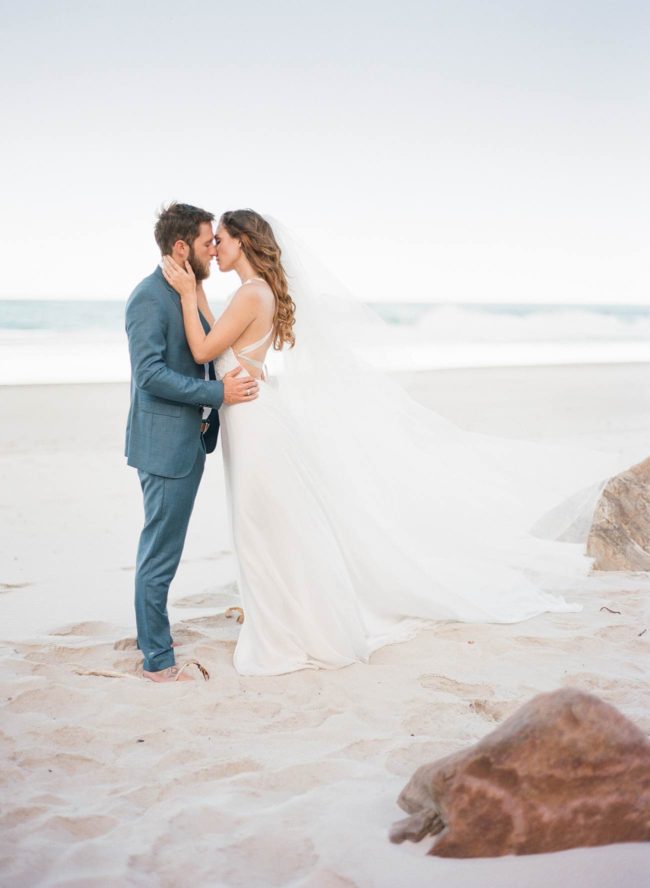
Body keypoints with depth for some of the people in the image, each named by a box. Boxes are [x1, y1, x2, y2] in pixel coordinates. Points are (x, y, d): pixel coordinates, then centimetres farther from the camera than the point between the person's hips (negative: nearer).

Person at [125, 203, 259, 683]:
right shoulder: (149, 297, -16)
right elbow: (150, 374, -23)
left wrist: (233, 381, 4)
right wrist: (218, 393, -21)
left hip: (188, 441, 10)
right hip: (165, 443, -10)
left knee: (161, 549, 18)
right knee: (160, 553, -1)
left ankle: (151, 639, 30)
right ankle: (158, 660, 9)